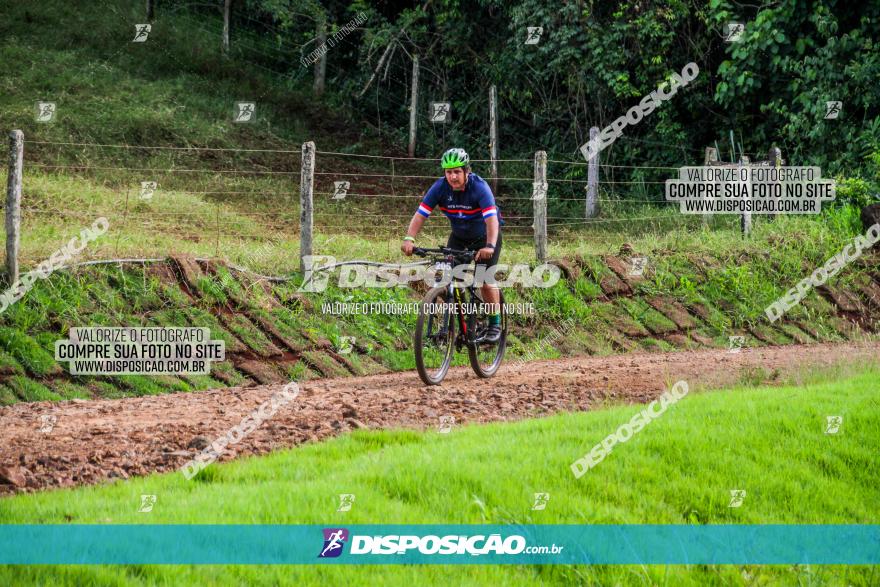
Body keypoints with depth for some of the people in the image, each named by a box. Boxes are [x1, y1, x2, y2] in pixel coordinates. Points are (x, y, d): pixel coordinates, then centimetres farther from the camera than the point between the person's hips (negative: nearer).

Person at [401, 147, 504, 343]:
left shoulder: (479, 187, -31)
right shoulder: (440, 187, -21)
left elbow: (492, 218, -43)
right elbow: (420, 214, -26)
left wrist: (490, 246, -58)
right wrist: (409, 239, -43)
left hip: (485, 236, -4)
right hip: (459, 236, 4)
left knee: (485, 280, -15)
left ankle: (495, 324, 4)